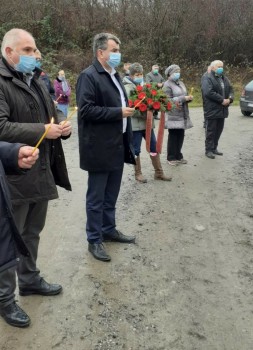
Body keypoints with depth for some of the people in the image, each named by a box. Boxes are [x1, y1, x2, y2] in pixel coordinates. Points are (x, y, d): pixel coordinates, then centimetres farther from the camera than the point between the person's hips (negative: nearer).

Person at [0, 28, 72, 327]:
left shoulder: (36, 81, 14)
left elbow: (53, 112, 20)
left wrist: (63, 125, -3)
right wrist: (43, 131, -23)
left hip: (41, 173, 8)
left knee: (32, 233, 21)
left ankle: (30, 280, 39)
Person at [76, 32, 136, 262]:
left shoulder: (114, 75, 16)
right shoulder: (89, 76, -11)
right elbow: (86, 109, -20)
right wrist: (118, 112, -18)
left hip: (117, 146, 8)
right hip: (100, 149, -8)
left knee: (111, 195, 18)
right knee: (96, 198, 3)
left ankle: (109, 230, 33)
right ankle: (94, 240, 16)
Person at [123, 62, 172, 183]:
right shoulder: (128, 88, -8)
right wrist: (142, 112, -22)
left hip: (147, 122, 7)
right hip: (135, 123, -7)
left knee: (154, 146, 9)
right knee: (136, 150, 4)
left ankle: (159, 173, 18)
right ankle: (138, 174, 18)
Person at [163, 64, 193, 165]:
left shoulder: (181, 83, 17)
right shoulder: (167, 85, -6)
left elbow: (184, 96, 20)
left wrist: (189, 98, -4)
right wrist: (184, 98, -18)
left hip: (183, 114, 7)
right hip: (173, 115, -7)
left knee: (180, 136, 9)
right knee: (173, 136, -1)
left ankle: (178, 155, 20)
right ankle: (171, 157, 8)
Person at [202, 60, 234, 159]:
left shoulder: (224, 78, 16)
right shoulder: (208, 79, -9)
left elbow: (231, 89, 16)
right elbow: (208, 92, -22)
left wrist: (230, 99, -6)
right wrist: (222, 100, -19)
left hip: (222, 109, 7)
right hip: (212, 110, -7)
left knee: (219, 130, 12)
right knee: (211, 131, -1)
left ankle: (214, 148, 23)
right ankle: (209, 150, 7)